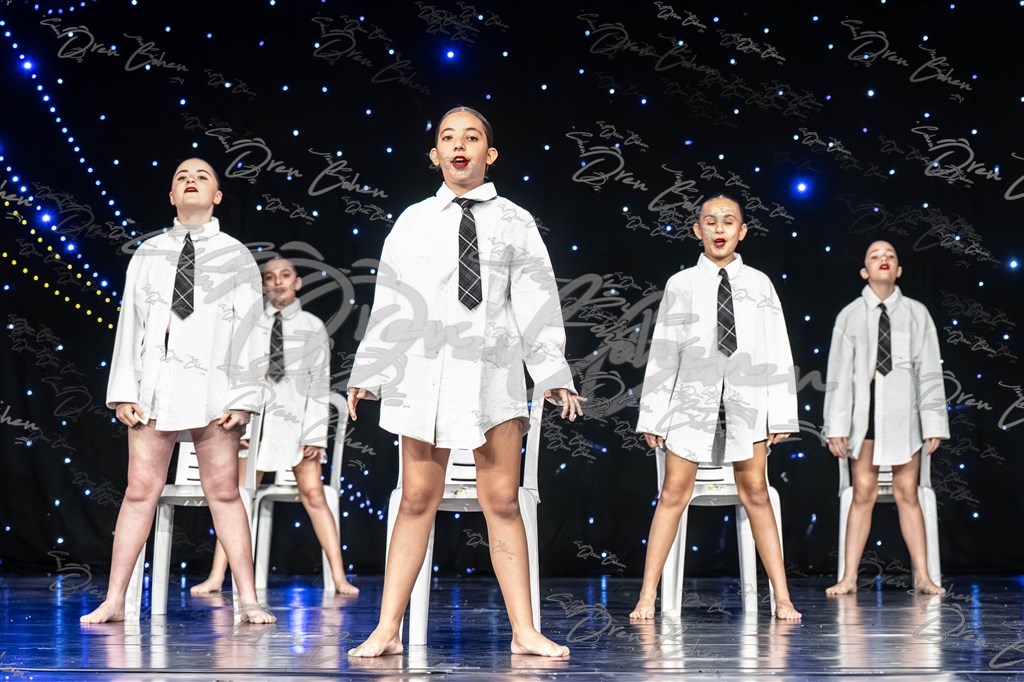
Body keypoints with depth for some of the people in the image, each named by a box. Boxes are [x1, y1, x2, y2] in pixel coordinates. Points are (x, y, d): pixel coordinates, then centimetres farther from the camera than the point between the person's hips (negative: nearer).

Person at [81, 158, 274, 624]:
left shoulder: (236, 256, 9)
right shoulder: (147, 255, 14)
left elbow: (249, 328, 3)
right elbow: (130, 322, 10)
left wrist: (242, 396, -6)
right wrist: (123, 390, 1)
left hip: (212, 387, -2)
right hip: (155, 384, 2)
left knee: (223, 492, -2)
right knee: (140, 490, 1)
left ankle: (248, 601, 2)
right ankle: (114, 600, 6)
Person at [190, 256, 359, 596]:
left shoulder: (312, 327, 5)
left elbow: (319, 383, 1)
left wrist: (315, 434, -6)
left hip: (298, 418, -1)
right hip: (256, 417, 1)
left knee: (314, 495, -3)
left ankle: (339, 578, -1)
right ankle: (216, 578, 1)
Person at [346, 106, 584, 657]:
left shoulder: (514, 222, 9)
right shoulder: (413, 223, 11)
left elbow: (536, 301, 4)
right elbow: (390, 303, 11)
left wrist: (553, 373, -2)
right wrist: (367, 373, 10)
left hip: (493, 371, 0)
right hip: (424, 369, 0)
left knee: (502, 500, 0)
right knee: (418, 498, 0)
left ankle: (524, 632, 4)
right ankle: (387, 630, 3)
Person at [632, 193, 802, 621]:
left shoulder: (759, 284, 7)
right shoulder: (681, 285, 5)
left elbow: (777, 353, 6)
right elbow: (663, 353, 4)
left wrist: (781, 413, 1)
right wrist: (654, 415, 1)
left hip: (747, 400, 1)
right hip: (693, 398, -1)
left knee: (755, 492, 2)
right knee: (674, 493, -2)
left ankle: (782, 599, 5)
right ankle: (647, 598, 2)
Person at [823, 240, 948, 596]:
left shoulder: (916, 313, 4)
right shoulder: (849, 316, 4)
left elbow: (929, 372, 3)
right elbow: (839, 375, 2)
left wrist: (933, 423, -1)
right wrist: (836, 427, -3)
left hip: (903, 413, 0)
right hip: (865, 411, 0)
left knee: (907, 493, 3)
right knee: (863, 493, 1)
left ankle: (922, 576, 6)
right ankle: (849, 577, 5)